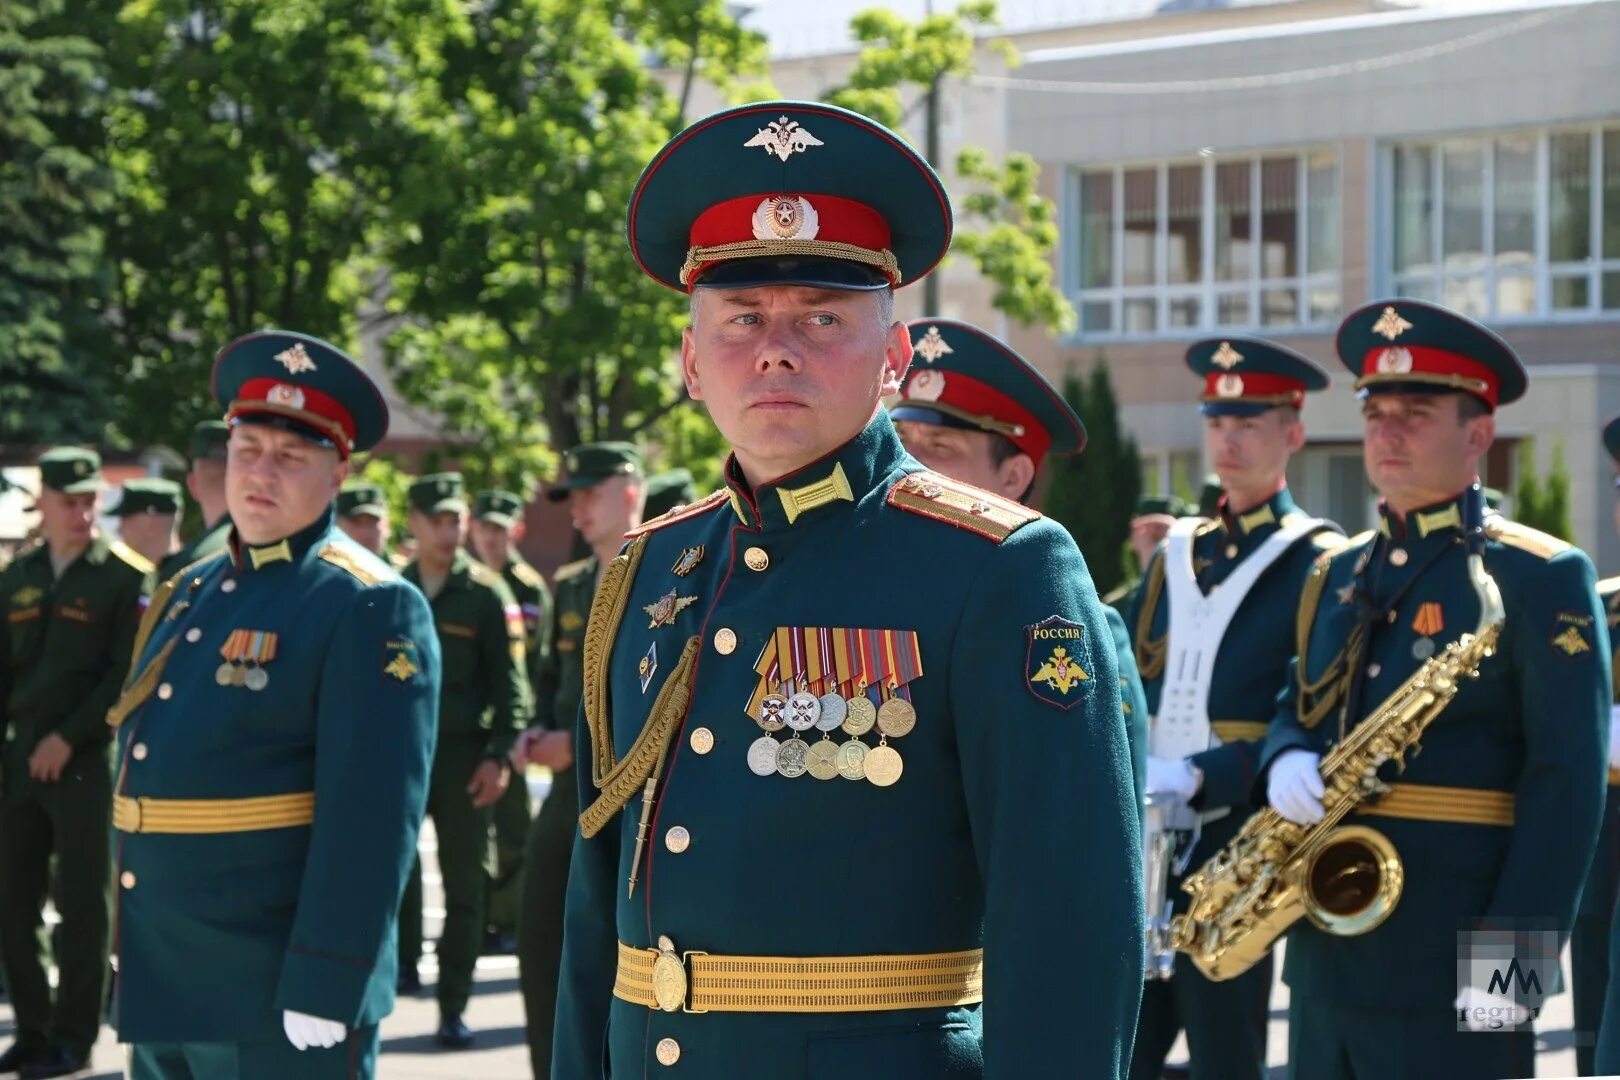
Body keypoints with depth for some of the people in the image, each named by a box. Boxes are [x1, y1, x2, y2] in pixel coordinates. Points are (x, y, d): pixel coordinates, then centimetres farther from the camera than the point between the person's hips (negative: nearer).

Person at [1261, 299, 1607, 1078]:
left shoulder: (1539, 578, -6)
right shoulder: (1337, 577, 15)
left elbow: (1566, 782, -12)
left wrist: (1516, 954, -20)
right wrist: (1287, 762, -5)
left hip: (1451, 964, -7)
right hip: (1327, 950, 7)